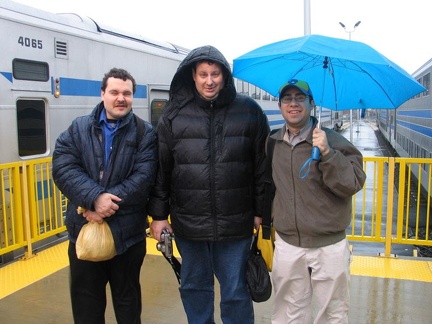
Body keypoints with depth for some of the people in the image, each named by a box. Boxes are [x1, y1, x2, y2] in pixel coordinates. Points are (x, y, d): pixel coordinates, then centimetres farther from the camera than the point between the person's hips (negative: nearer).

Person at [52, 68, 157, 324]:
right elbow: (63, 168, -9)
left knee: (127, 298, 17)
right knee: (86, 302, 17)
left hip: (128, 233, -2)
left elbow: (144, 177, -14)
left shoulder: (145, 133, -2)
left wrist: (108, 202, -22)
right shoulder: (78, 128, 4)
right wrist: (95, 198, -24)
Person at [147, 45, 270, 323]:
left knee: (236, 292, 12)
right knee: (194, 287, 19)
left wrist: (261, 211, 1)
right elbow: (161, 169, 2)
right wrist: (159, 214, 2)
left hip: (236, 224, -1)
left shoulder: (249, 111, -3)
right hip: (188, 224, 2)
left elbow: (263, 165, 0)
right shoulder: (174, 114, 0)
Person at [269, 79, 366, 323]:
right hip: (286, 245, 3)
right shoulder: (273, 143, 5)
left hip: (329, 246, -3)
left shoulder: (333, 141, -9)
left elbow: (354, 183, -18)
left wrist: (327, 154, -28)